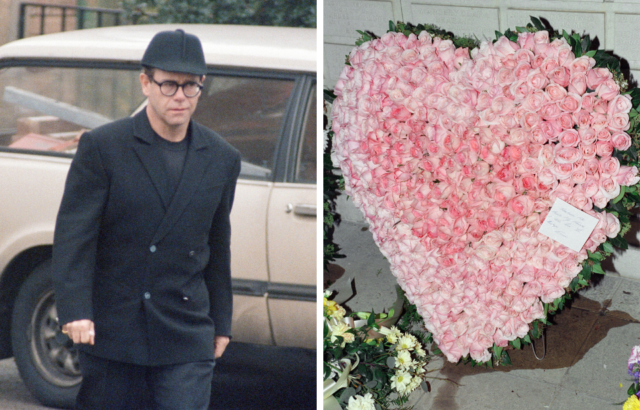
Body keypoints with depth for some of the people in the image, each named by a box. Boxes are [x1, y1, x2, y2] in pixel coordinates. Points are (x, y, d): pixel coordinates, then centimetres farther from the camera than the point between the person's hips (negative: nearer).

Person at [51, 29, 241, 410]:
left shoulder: (222, 159, 6)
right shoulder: (102, 146, -5)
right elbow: (73, 233, -10)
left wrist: (221, 322, 18)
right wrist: (75, 310, -21)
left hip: (185, 335, 2)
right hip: (109, 331, -2)